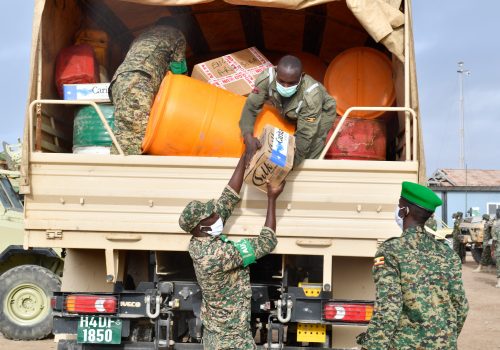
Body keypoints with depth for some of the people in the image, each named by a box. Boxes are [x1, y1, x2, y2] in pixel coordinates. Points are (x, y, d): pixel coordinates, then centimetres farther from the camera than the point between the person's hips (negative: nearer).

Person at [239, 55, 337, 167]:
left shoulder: (311, 95, -43)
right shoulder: (267, 78, -38)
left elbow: (305, 135, -36)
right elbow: (251, 106, -30)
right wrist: (248, 136, -48)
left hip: (321, 112, -3)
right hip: (292, 114, 3)